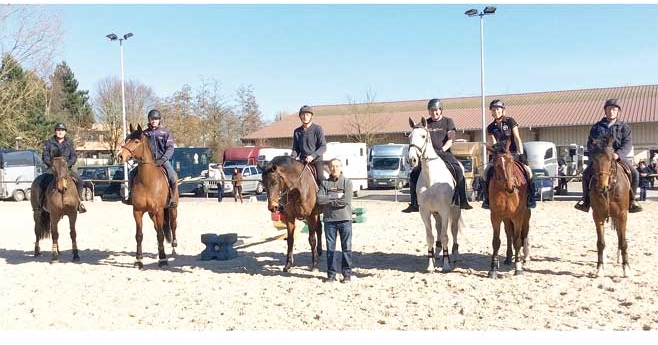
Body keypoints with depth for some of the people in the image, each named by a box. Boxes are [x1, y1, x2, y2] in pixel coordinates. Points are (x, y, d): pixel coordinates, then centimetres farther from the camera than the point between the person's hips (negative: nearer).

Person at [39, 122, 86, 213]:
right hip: (52, 168, -1)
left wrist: (67, 164, -15)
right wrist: (52, 164, -16)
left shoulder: (69, 143, 9)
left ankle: (79, 202, -4)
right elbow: (45, 156, 1)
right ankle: (40, 203, -9)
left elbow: (74, 156, 2)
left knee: (79, 181, -17)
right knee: (44, 182, -26)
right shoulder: (49, 142, 5)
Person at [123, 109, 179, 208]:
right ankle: (131, 196, 9)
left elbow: (170, 148, -4)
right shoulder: (145, 133, 9)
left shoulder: (165, 132, 2)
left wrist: (163, 159, -18)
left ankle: (173, 199, -14)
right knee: (131, 174, -9)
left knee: (173, 176, -29)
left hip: (163, 160, -3)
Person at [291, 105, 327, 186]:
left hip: (316, 159, -4)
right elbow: (296, 149, 16)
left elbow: (323, 147, -7)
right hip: (302, 160, 4)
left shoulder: (317, 129, -1)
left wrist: (312, 156, -20)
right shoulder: (297, 131, 11)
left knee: (320, 178, -21)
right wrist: (292, 158, -4)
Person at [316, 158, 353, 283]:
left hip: (345, 219, -2)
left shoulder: (347, 182, 0)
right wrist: (336, 196, -12)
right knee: (330, 248, 7)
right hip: (329, 219, 2)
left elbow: (346, 200, -14)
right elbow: (319, 199, -8)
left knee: (346, 248, 4)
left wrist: (328, 201, -9)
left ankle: (347, 274, 13)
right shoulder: (325, 183, 6)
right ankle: (331, 274, 15)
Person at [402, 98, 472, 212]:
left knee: (458, 171, -27)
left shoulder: (448, 121, 8)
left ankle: (462, 201, -21)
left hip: (444, 153, -2)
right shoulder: (425, 123, 14)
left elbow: (451, 139, -3)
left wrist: (442, 149, -18)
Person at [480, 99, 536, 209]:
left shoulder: (510, 121, -1)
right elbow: (494, 144, 1)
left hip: (514, 152, -2)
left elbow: (517, 139, -6)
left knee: (527, 171, -23)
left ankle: (530, 196, -8)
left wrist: (521, 155, -14)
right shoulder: (491, 127, 6)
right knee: (487, 170, -17)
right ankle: (486, 197, -7)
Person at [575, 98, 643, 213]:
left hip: (618, 157, 0)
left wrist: (618, 154, -25)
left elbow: (628, 143, -6)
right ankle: (585, 200, -5)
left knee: (634, 173, -22)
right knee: (586, 173, -22)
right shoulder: (597, 126, 10)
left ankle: (632, 200, -3)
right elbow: (590, 143, 8)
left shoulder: (624, 127, 6)